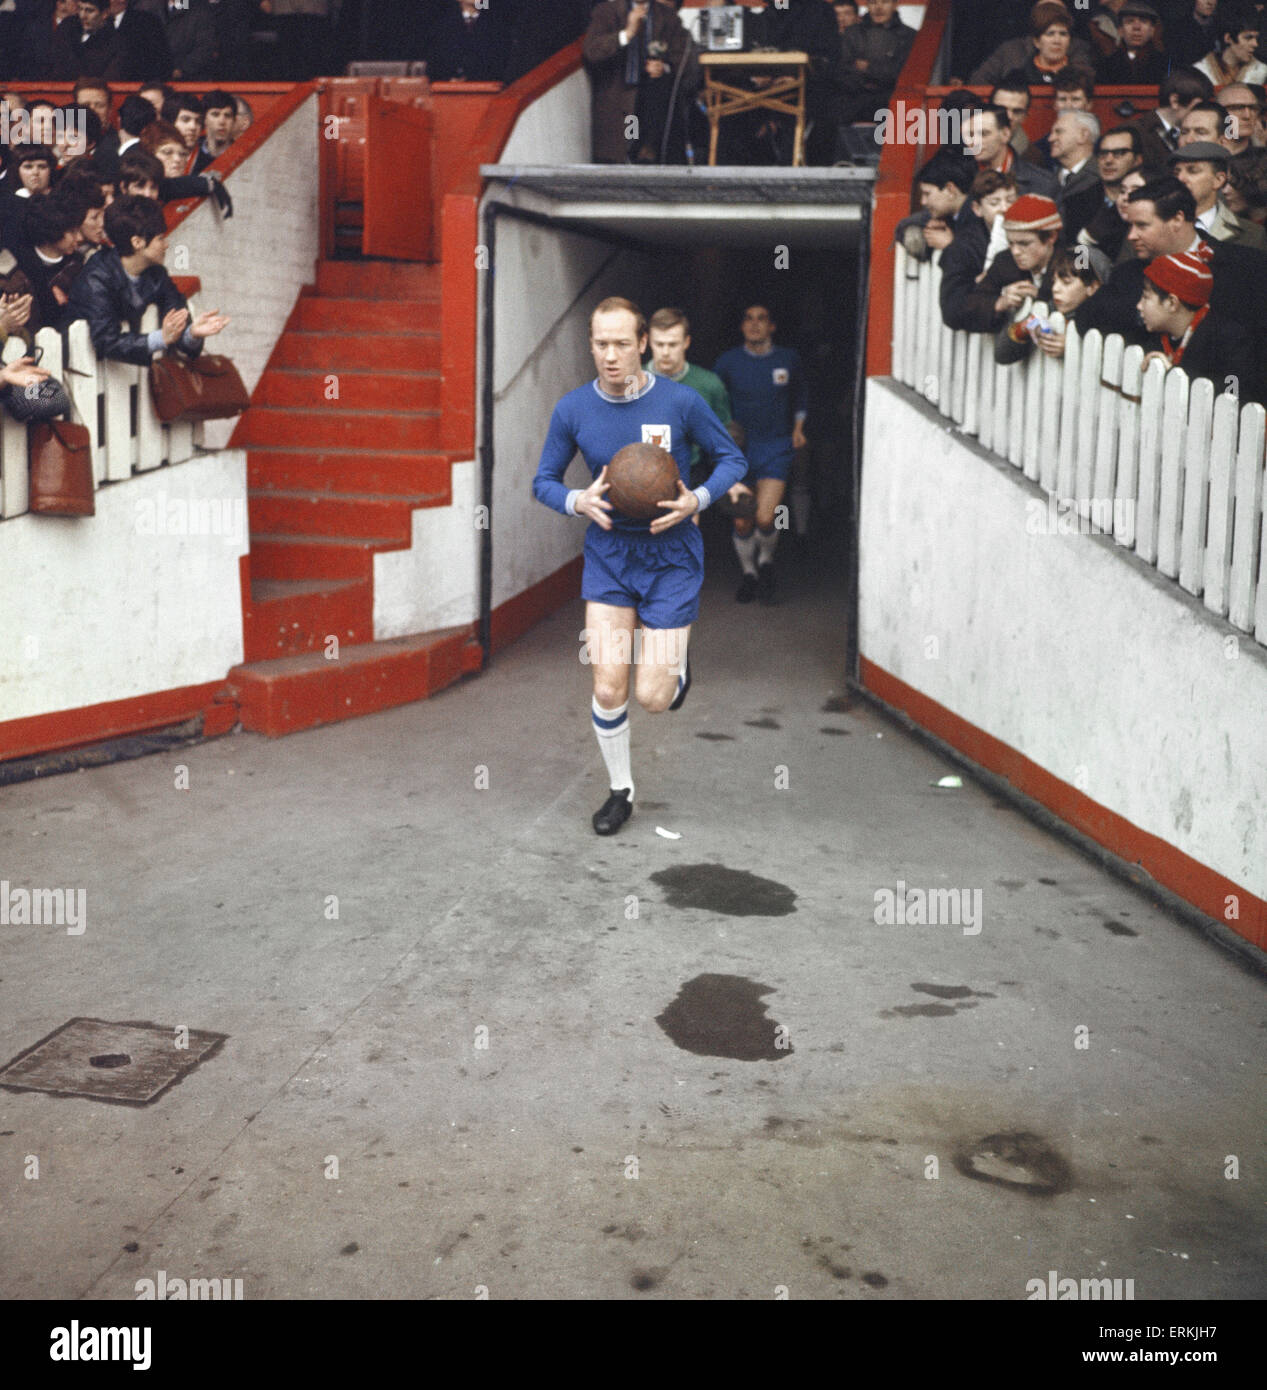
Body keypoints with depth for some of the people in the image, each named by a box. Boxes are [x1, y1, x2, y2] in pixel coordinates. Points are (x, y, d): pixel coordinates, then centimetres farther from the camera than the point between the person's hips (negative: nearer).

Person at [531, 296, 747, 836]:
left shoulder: (680, 401, -11)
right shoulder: (572, 410, -6)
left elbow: (731, 458, 1)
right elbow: (544, 481, 5)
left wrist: (698, 499, -17)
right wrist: (579, 502, -16)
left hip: (671, 554, -2)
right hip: (607, 553, 2)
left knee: (653, 697, -4)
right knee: (608, 688, -4)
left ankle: (677, 660, 34)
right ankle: (620, 790, 20)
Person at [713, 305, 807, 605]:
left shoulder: (788, 358, 1)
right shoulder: (728, 362, -3)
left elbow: (801, 394, 19)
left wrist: (798, 427, 8)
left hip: (776, 448, -1)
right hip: (739, 448, 1)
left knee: (765, 518, -16)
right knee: (741, 522, 4)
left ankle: (766, 560, 17)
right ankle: (748, 573, 30)